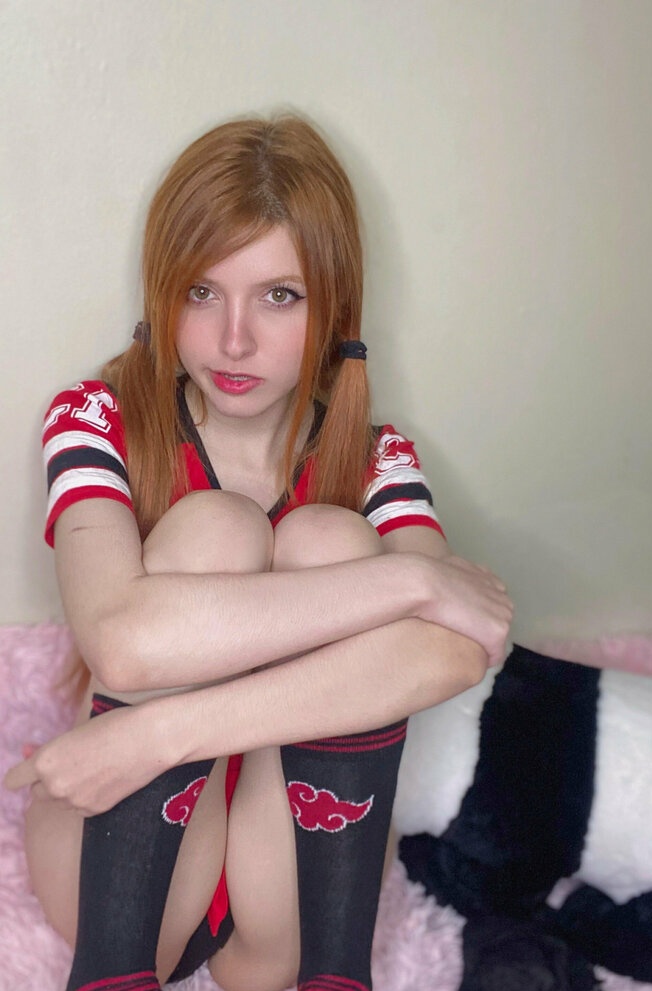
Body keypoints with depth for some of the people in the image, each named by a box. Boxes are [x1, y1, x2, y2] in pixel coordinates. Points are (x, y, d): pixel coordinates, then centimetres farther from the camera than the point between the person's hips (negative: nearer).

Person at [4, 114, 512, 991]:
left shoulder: (376, 461, -1)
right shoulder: (99, 421, -6)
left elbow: (450, 653, -24)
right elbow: (121, 641, -28)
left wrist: (160, 730, -32)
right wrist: (412, 576, -28)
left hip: (303, 852, 2)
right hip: (128, 862, -1)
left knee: (325, 542, -22)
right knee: (215, 527, -23)